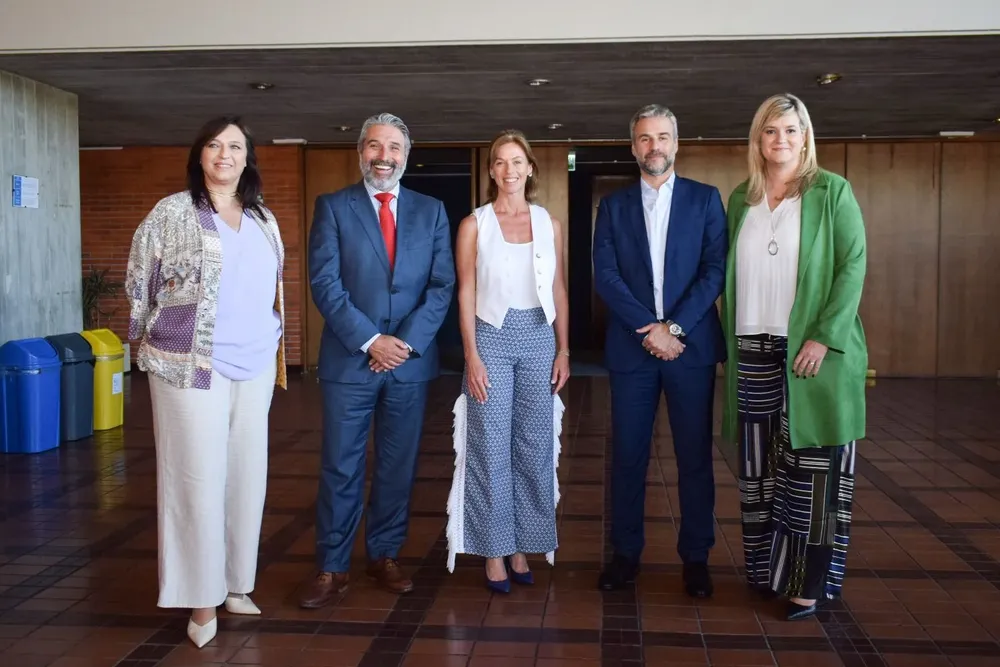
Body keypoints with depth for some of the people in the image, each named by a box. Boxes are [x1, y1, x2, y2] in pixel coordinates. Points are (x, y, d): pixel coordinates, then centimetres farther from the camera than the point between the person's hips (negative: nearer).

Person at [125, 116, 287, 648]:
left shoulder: (264, 219, 13)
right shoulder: (173, 212, -2)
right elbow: (139, 283, 1)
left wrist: (278, 351, 16)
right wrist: (156, 346, 3)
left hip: (255, 367, 5)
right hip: (192, 366, -5)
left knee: (247, 475, 8)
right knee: (199, 478, -3)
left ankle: (236, 584, 21)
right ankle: (203, 601, 6)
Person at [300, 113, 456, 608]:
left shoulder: (431, 211, 8)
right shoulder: (333, 207, 2)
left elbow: (442, 285, 2)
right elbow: (325, 284, -6)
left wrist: (407, 342, -10)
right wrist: (371, 340, -13)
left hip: (411, 359, 2)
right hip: (349, 359, -2)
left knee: (398, 466, 10)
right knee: (340, 468, 3)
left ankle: (385, 556, 24)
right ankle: (332, 568, 14)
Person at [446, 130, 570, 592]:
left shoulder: (549, 223, 8)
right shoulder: (474, 225, 1)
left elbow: (558, 291, 10)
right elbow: (466, 294, -1)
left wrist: (563, 350, 5)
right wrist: (472, 356, -8)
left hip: (539, 338, 3)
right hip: (491, 338, -2)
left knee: (535, 447, 5)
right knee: (491, 448, 1)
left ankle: (523, 546, 18)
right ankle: (495, 551, 12)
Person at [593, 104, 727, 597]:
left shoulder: (705, 199, 7)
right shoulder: (613, 206, 9)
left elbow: (715, 270, -2)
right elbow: (605, 276, -1)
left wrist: (675, 326, -12)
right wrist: (650, 329, -12)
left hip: (691, 346, -1)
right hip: (631, 348, 1)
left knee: (695, 456, 4)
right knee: (627, 456, 5)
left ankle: (695, 557, 16)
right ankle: (625, 553, 17)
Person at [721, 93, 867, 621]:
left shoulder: (831, 192, -1)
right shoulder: (741, 198, 11)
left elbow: (853, 266, -6)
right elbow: (729, 272, 12)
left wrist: (825, 337, -15)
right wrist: (728, 340, 4)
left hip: (811, 349, -4)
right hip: (752, 352, 4)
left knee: (812, 466, 0)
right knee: (760, 466, 8)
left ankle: (810, 582, 8)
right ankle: (767, 570, 19)